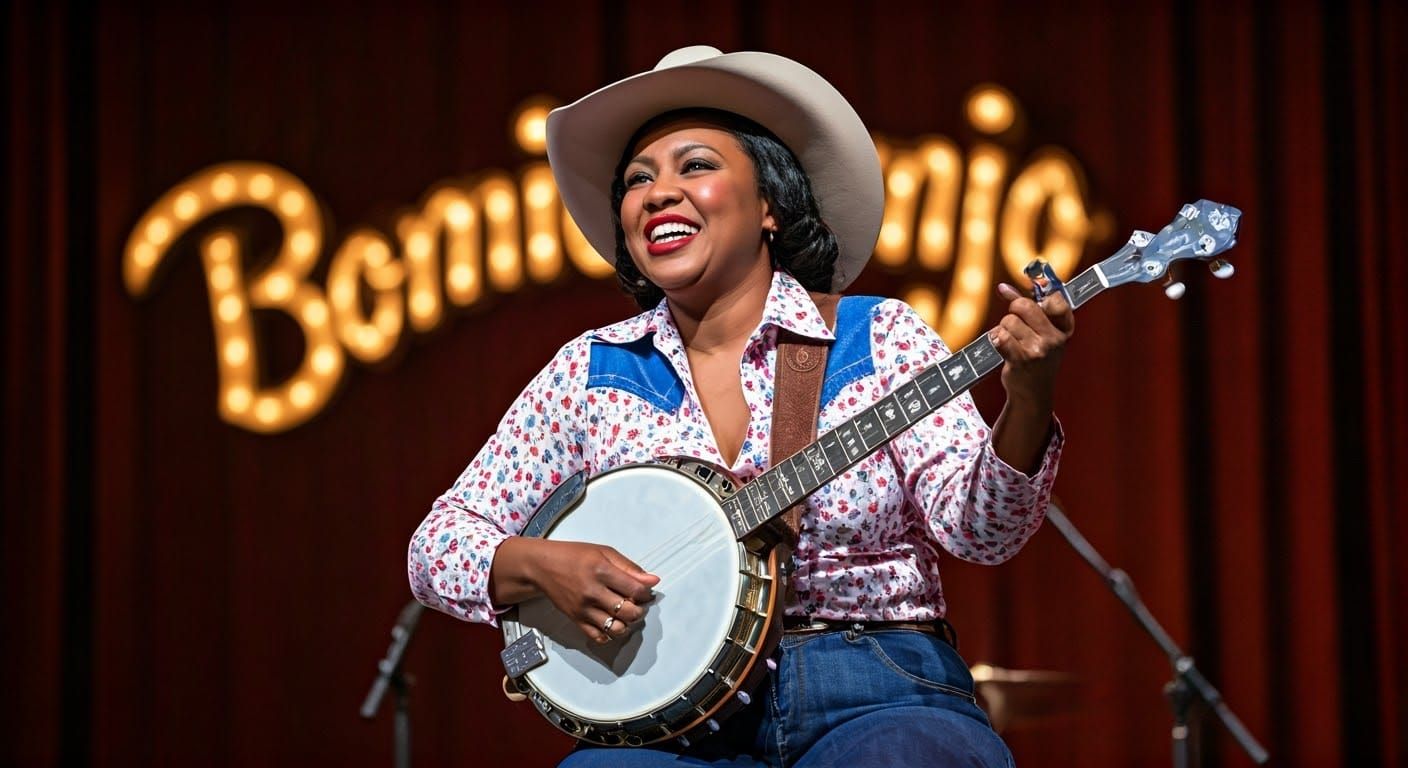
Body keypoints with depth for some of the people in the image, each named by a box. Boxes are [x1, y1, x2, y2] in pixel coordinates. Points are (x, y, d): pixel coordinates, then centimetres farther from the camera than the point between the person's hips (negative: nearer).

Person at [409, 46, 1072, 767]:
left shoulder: (876, 337, 4)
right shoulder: (590, 371, 9)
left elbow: (977, 528, -6)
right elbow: (438, 544, 9)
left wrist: (1027, 400, -25)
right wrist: (538, 565, -12)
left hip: (876, 702, 0)